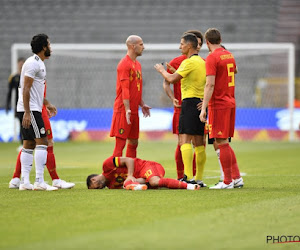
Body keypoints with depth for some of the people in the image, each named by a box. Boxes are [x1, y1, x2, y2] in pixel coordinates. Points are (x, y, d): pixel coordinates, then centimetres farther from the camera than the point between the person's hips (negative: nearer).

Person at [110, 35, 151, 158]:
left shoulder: (137, 64, 17)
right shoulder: (124, 64, -11)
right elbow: (125, 89, -18)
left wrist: (142, 104, 16)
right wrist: (127, 109, -23)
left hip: (134, 111, 9)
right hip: (123, 110, -9)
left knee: (134, 142, 11)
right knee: (120, 143, -8)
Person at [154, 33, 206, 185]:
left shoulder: (189, 62, -11)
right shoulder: (202, 62, 16)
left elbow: (171, 79, -13)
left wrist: (162, 70, 4)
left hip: (190, 102, -9)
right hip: (202, 103, 9)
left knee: (185, 139, -11)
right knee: (199, 142, 9)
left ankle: (188, 177, -20)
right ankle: (198, 178, 11)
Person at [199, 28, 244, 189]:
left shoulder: (212, 58, -13)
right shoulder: (229, 55, 13)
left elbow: (210, 84, -20)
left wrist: (204, 108, -20)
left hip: (218, 104, -8)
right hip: (230, 102, 8)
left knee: (221, 143, -5)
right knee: (224, 143, 15)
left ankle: (227, 182, -3)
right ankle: (237, 177, 13)